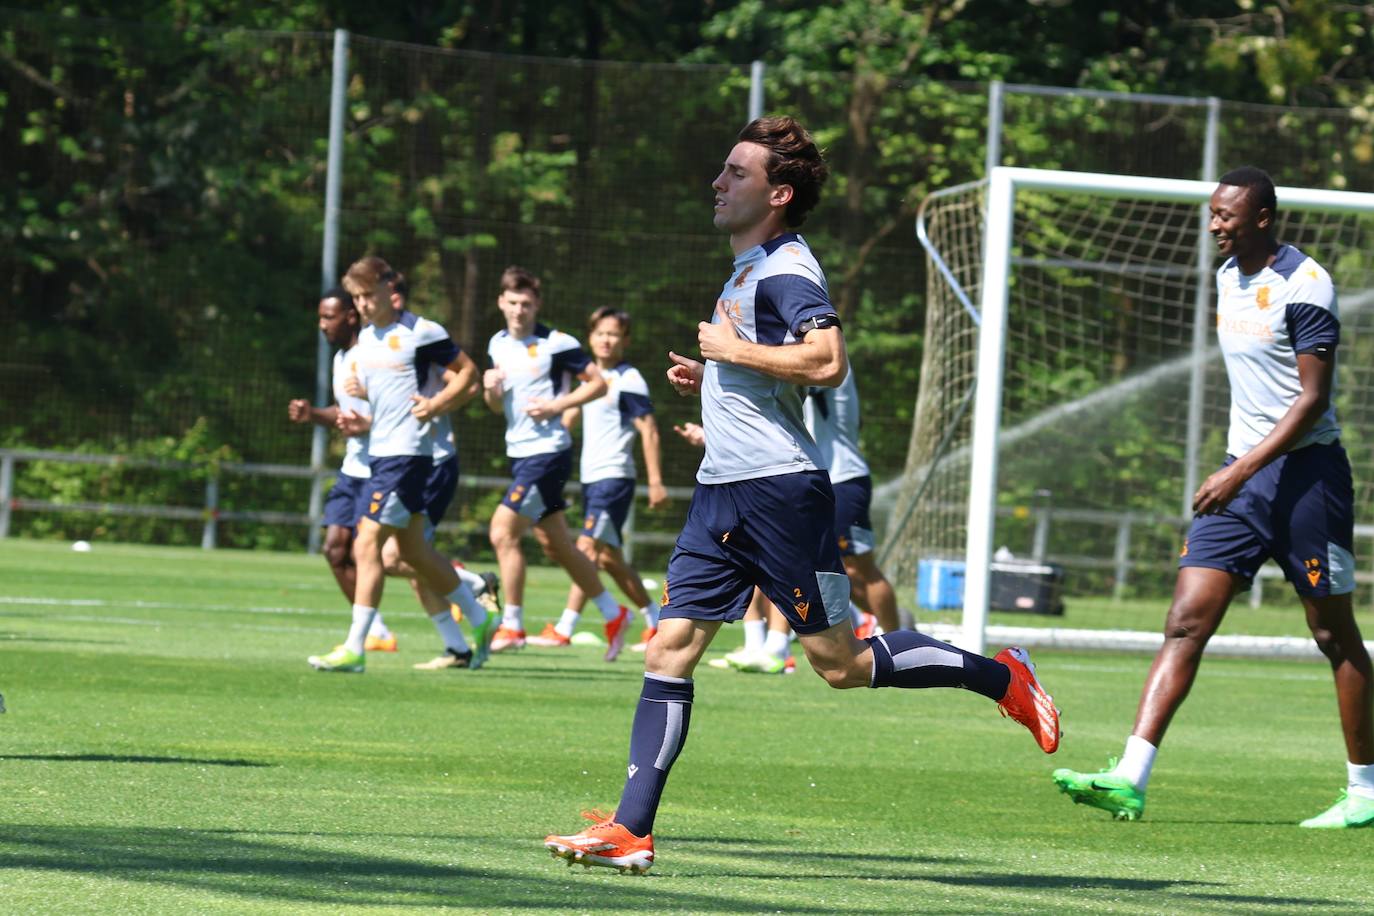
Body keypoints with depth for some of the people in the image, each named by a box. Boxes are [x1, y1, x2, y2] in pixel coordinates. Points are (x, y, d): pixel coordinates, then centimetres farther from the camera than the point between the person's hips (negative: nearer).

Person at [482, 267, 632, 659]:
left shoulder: (556, 344, -11)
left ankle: (512, 626, -7)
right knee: (556, 546, 12)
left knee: (503, 532, -14)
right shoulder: (498, 345, 10)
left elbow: (598, 384, -8)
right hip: (519, 452, 8)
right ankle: (613, 614, 24)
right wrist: (491, 389, -4)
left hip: (548, 452, -8)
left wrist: (556, 406, -18)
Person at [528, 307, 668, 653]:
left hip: (614, 477, -9)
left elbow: (649, 430, -13)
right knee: (609, 557, 12)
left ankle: (564, 630, -18)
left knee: (588, 548, -14)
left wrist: (656, 482, -18)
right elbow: (570, 416, 25)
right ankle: (655, 620, 22)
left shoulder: (628, 381, -10)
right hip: (590, 477, 9)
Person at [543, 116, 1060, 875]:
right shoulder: (749, 268, 19)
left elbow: (827, 361, -28)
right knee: (668, 653, 0)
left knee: (841, 663, -3)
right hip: (722, 493, 9)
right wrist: (709, 379, 17)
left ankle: (1000, 676, 15)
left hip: (778, 488, -9)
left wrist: (734, 349, -17)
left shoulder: (787, 267, -12)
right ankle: (629, 831, -3)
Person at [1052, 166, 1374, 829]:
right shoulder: (1228, 276, 12)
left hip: (1304, 470, -8)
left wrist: (1244, 470, -23)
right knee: (1185, 624, -5)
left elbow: (1313, 398, -18)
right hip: (1241, 474, 8)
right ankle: (1130, 780, -13)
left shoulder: (1303, 286, -14)